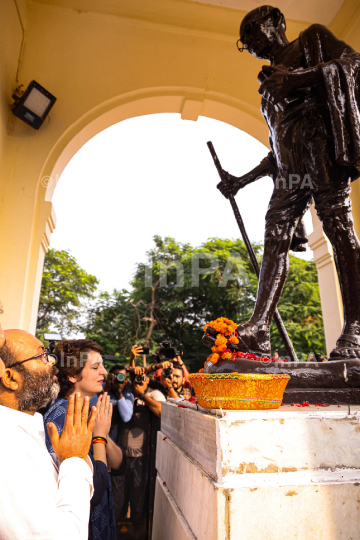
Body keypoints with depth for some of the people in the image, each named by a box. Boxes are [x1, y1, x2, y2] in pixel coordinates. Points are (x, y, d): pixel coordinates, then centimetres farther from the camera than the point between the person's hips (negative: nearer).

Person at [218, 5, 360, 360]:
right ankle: (258, 330, -15)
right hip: (289, 168, 7)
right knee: (274, 242, -9)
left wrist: (295, 78, -7)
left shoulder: (311, 39, 19)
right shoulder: (270, 84, 33)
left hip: (318, 147, -6)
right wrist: (242, 181, 24)